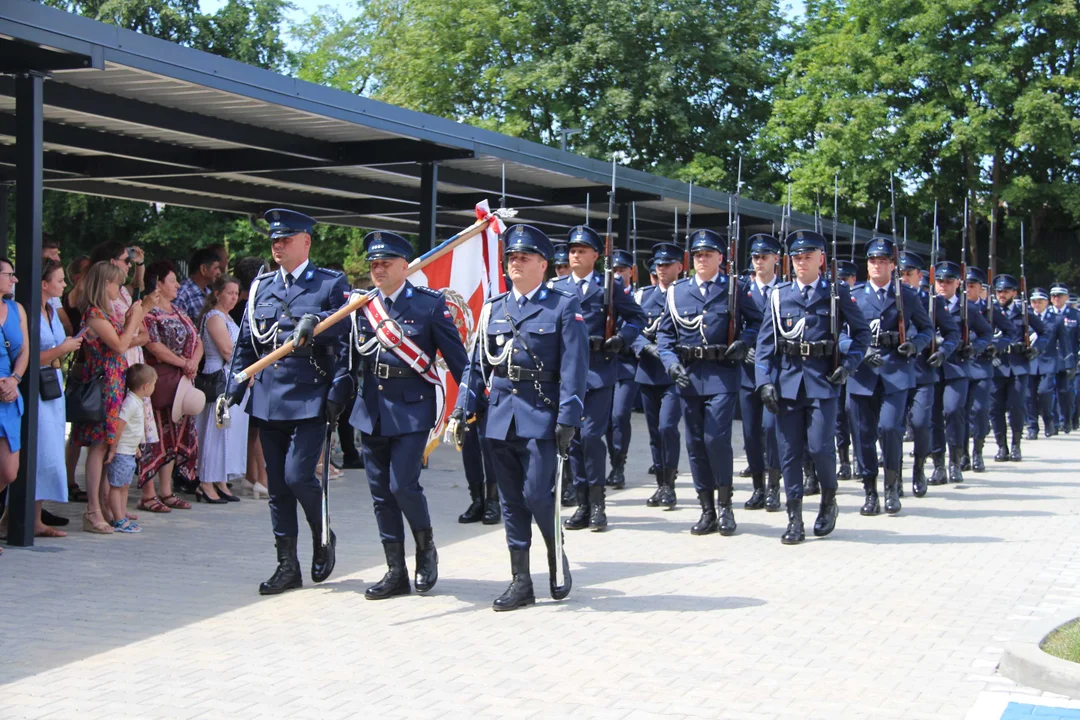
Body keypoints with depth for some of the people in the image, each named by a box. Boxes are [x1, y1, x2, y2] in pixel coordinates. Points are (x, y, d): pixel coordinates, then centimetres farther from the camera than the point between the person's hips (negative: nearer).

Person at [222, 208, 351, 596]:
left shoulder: (331, 284, 0)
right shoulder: (260, 287, 13)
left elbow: (344, 341, -6)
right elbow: (245, 344, 15)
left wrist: (338, 393, -17)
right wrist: (231, 390, 8)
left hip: (310, 397, -5)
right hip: (268, 399, 5)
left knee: (298, 475, -14)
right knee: (276, 484, 7)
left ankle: (322, 539, 14)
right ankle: (288, 566, 15)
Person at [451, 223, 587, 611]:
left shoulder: (564, 306, 0)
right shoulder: (493, 308, 13)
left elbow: (573, 367, -6)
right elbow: (477, 364, 14)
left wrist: (567, 419, -13)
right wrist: (462, 411, 6)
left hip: (540, 415, -5)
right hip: (499, 415, 5)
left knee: (537, 494, -9)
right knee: (511, 500, 7)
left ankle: (557, 557, 18)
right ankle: (520, 582, 13)